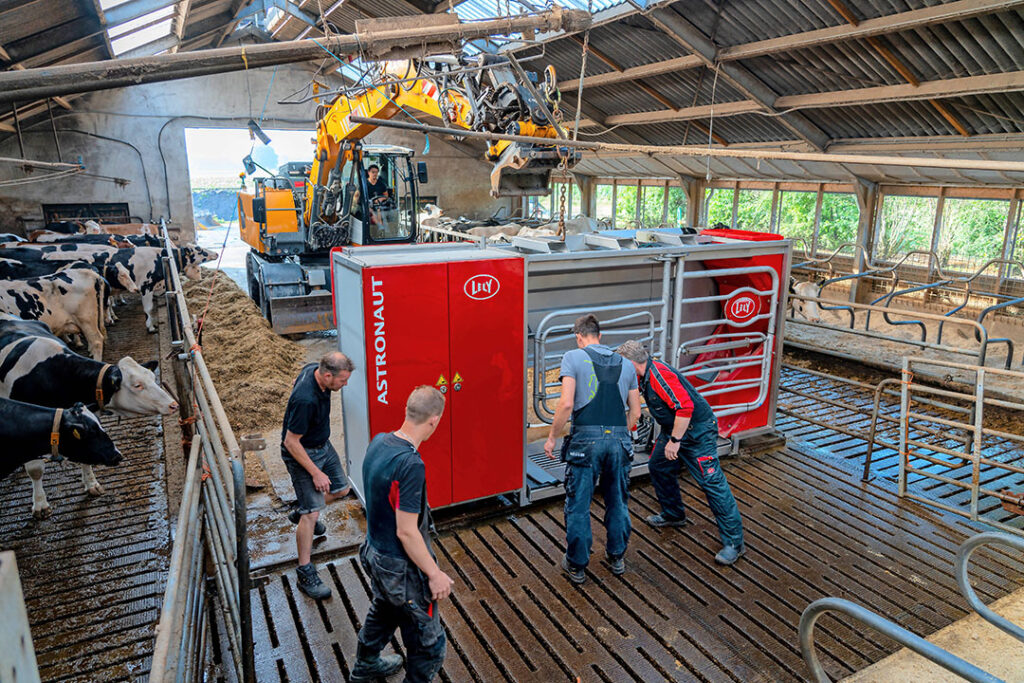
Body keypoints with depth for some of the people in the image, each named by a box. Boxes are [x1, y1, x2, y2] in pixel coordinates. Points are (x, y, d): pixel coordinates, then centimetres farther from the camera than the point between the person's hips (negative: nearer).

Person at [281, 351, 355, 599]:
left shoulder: (313, 370, -11)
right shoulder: (306, 400, -37)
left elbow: (296, 383, 13)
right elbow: (291, 442, -28)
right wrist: (316, 473, -21)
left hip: (323, 445, 9)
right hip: (301, 454, -9)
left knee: (341, 488, 19)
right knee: (311, 514, -6)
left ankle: (301, 511, 44)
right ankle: (305, 573, 6)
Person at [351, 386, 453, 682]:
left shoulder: (378, 442, -6)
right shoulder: (411, 465, -32)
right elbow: (406, 532, -28)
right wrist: (435, 574, -17)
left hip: (375, 552, 10)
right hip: (402, 567, -10)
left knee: (383, 611, 35)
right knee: (429, 643, 10)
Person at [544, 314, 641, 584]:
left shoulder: (573, 357, -1)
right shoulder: (625, 364, 13)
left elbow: (566, 403, -13)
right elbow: (635, 412, 13)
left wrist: (551, 437, -3)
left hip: (586, 440, -4)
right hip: (619, 440, 4)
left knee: (578, 505, 9)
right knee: (617, 502, 20)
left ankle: (576, 566, 20)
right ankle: (617, 558, 34)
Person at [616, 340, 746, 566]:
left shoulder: (659, 374, -25)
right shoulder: (646, 376, 7)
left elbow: (685, 406, -30)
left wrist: (674, 440, -26)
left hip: (697, 431, -10)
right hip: (674, 429, 11)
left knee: (711, 483, -9)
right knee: (658, 467, 18)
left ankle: (734, 542, -3)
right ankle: (673, 514, 37)